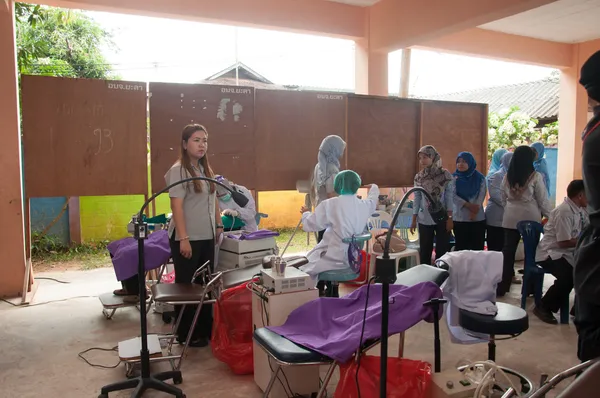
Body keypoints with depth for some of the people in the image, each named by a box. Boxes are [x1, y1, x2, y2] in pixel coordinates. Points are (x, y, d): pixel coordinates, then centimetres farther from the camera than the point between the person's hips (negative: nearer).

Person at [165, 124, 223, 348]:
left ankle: (206, 329, 26)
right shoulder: (178, 170, -10)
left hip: (206, 237, 7)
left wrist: (218, 225, 13)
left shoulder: (205, 169, 12)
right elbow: (177, 206, -16)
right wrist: (183, 238, -20)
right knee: (186, 286, 5)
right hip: (187, 238, -7)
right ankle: (186, 334, 17)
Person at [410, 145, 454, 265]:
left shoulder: (445, 175, -4)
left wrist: (450, 218, -8)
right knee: (425, 252, 7)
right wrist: (414, 220, 5)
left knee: (442, 251, 4)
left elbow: (450, 197, -4)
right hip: (424, 220, 2)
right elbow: (417, 199, 7)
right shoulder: (418, 177, 4)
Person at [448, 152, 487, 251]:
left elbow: (482, 194, -3)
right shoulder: (454, 178, 4)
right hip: (460, 218, -1)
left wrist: (475, 210, -18)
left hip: (478, 218, 1)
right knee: (461, 249, 2)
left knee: (478, 248, 4)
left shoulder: (480, 178, 6)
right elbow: (453, 195, -6)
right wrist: (468, 205, -18)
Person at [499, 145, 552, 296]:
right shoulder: (535, 176, -10)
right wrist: (550, 216, 7)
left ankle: (501, 287, 9)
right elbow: (543, 200, -5)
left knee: (508, 251, 6)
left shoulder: (507, 177, 2)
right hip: (531, 218, -3)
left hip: (511, 218, 3)